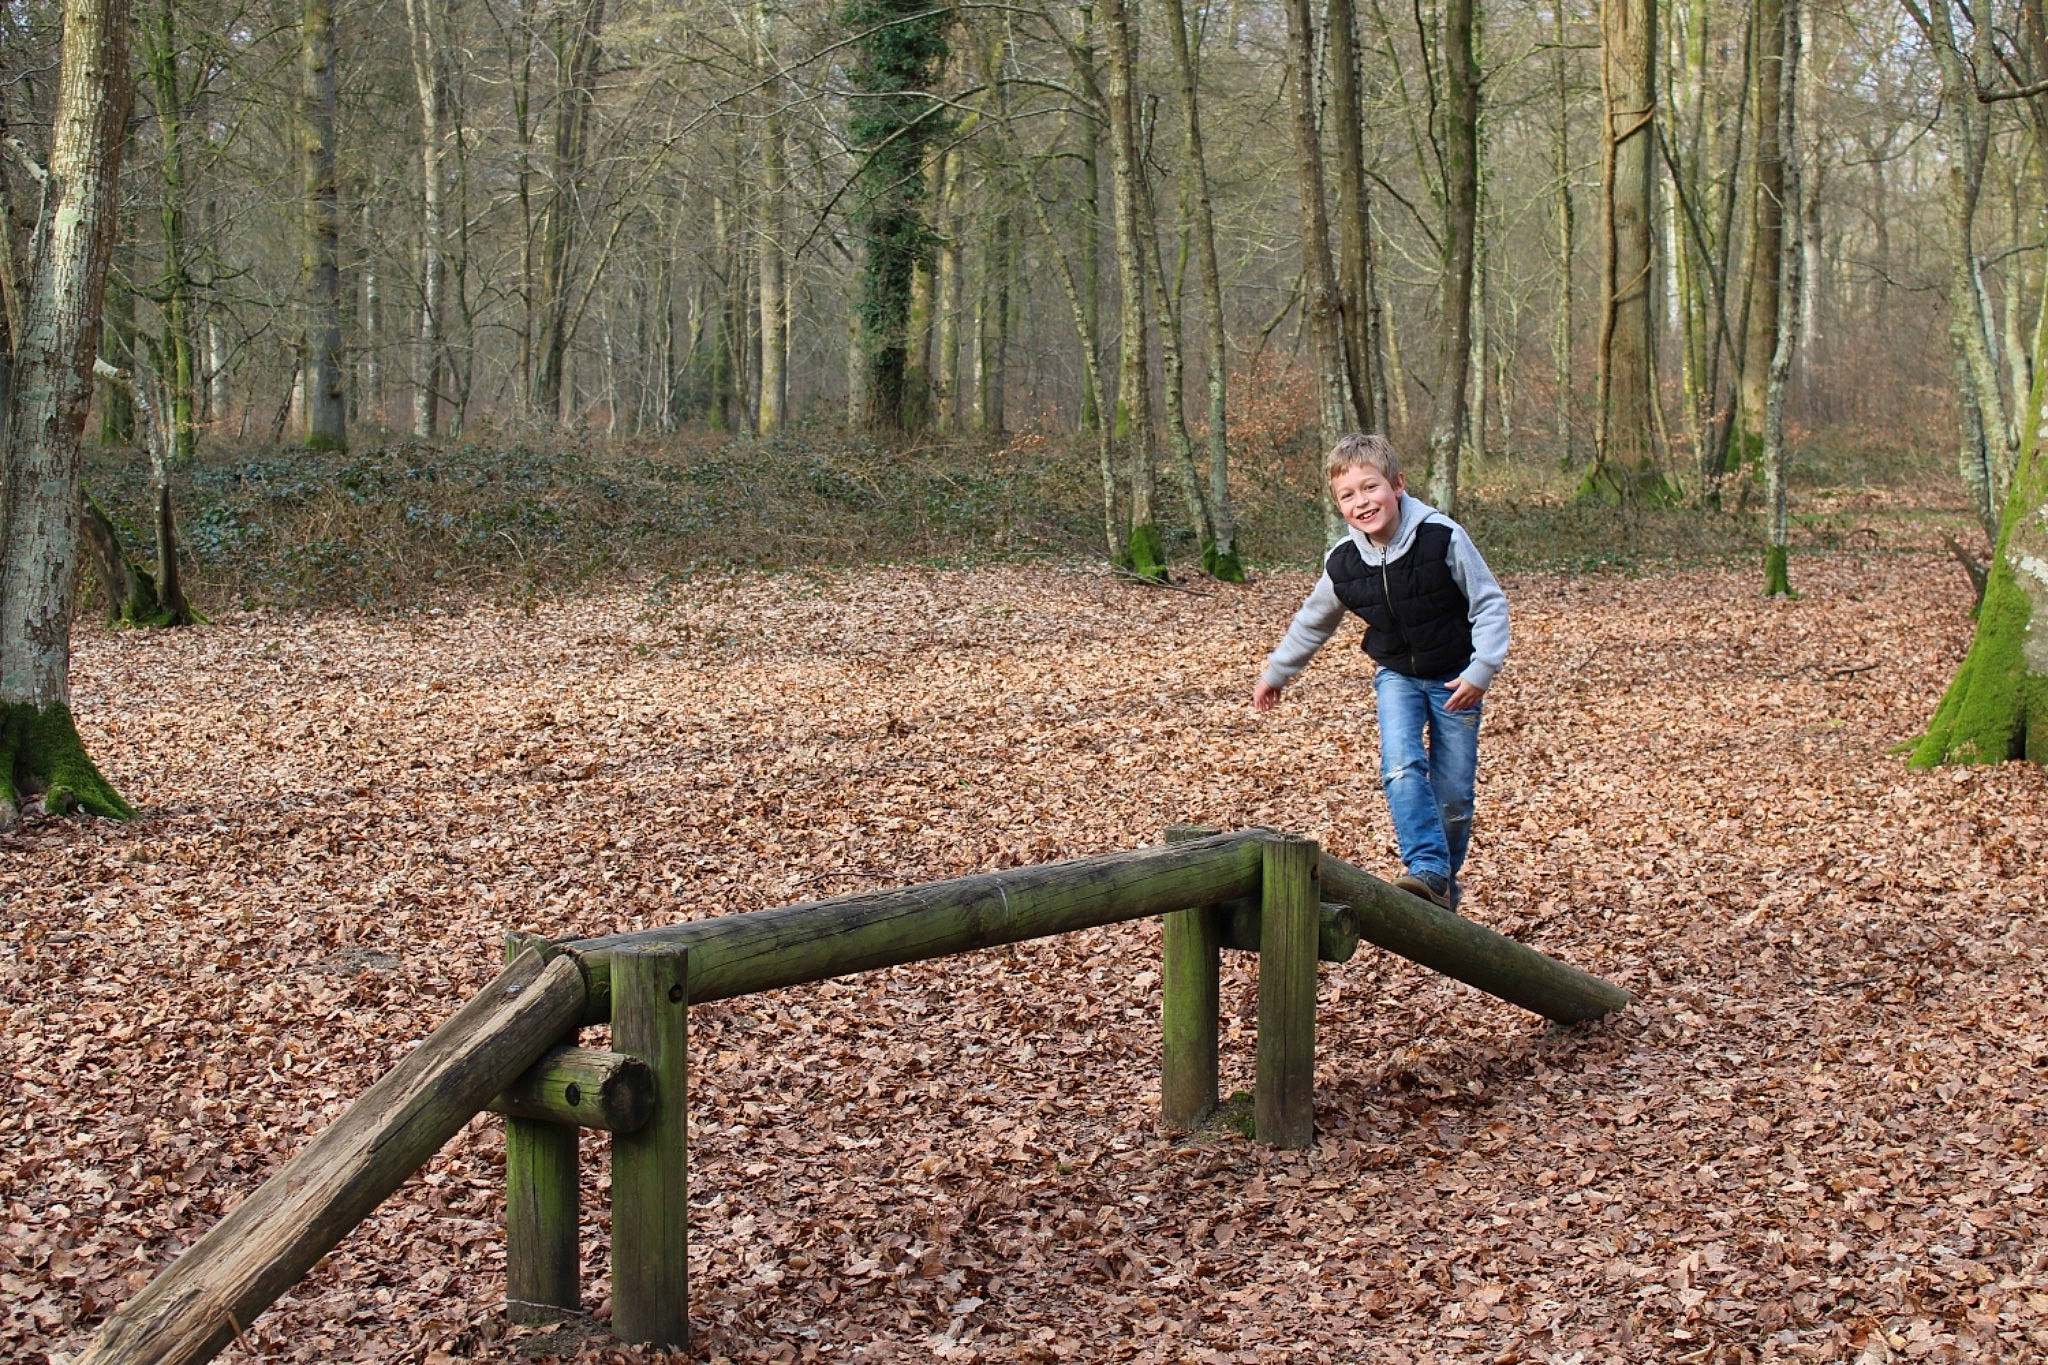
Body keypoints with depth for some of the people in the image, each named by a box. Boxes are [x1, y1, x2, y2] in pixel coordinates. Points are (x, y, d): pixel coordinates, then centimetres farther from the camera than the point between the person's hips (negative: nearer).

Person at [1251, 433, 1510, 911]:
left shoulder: (1443, 538, -22)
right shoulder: (1343, 562, -11)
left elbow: (1489, 603, -13)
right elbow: (1314, 621, 9)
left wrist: (1482, 669, -22)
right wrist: (1276, 672, 17)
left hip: (1455, 679, -2)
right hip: (1397, 676, 2)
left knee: (1453, 793, 1)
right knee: (1401, 766, -23)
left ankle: (1446, 880, 22)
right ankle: (1427, 870, -27)